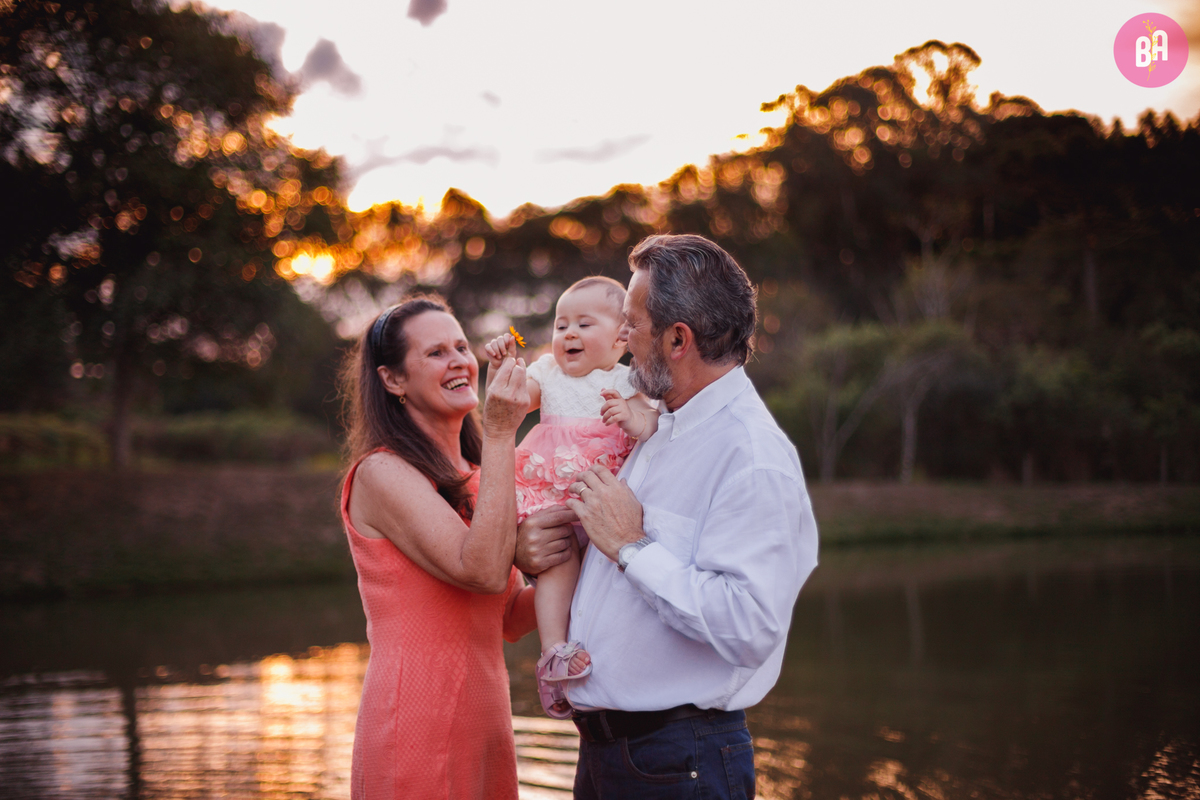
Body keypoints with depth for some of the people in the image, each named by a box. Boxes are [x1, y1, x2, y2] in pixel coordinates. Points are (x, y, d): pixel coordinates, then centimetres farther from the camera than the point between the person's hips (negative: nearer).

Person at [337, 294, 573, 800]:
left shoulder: (475, 478, 14)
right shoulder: (382, 473, -11)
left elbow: (505, 620, 11)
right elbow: (481, 570, -23)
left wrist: (535, 566, -10)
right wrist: (500, 435, -21)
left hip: (486, 722, 8)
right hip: (418, 727, -8)